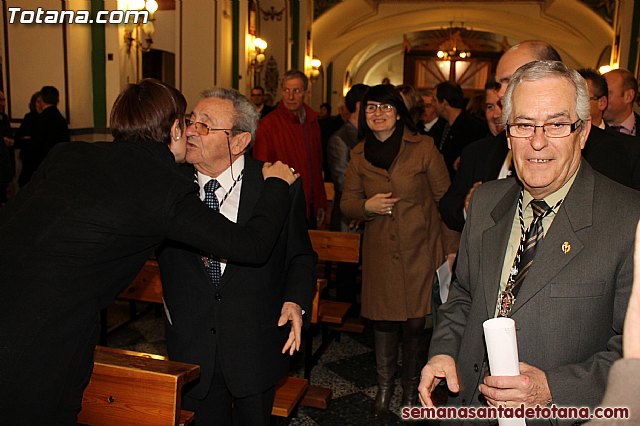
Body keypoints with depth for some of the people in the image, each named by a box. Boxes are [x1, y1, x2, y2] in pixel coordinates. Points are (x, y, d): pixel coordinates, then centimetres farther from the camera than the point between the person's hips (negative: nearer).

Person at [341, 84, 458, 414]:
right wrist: (367, 206, -13)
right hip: (380, 252, 2)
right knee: (383, 319, 8)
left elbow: (445, 198, -2)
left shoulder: (423, 147, -5)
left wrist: (451, 248, -2)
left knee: (416, 322, 5)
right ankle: (384, 384, 31)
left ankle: (411, 386, 30)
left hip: (420, 250, -2)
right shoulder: (359, 155, 5)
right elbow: (347, 203, 10)